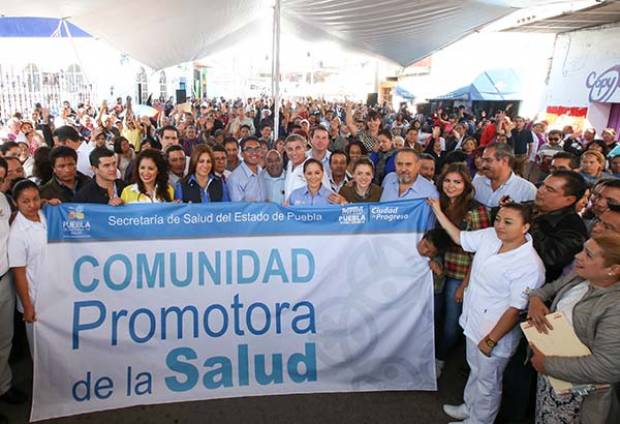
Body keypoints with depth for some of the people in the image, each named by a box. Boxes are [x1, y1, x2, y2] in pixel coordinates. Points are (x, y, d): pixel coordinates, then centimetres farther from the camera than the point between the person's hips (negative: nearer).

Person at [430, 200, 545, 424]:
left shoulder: (530, 266, -29)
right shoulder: (490, 236, -10)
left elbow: (515, 310, -24)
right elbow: (460, 237, 8)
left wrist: (491, 340, -18)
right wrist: (438, 211, 4)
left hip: (496, 332, -7)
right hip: (474, 322, 7)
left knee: (488, 383, 18)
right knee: (475, 370, 30)